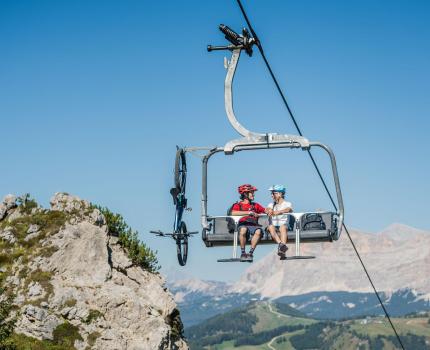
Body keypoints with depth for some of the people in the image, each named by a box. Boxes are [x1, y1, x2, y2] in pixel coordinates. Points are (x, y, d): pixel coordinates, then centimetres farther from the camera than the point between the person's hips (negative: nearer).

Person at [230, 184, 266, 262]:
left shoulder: (255, 205, 29)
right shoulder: (238, 205, 16)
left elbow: (265, 210, 22)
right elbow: (233, 213, -5)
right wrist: (248, 212, -10)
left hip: (253, 224, 2)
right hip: (243, 224, -2)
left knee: (258, 231, -35)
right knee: (243, 230, -39)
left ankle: (250, 253, -29)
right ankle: (243, 253, -26)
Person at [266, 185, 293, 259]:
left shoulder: (287, 204, 11)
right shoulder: (271, 204, 22)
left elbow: (288, 209, -14)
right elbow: (267, 210, -1)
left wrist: (278, 212, -33)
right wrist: (269, 210, -27)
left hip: (283, 226, -2)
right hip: (273, 228, 2)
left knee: (283, 227, -36)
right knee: (271, 227, -32)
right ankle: (281, 244, -53)